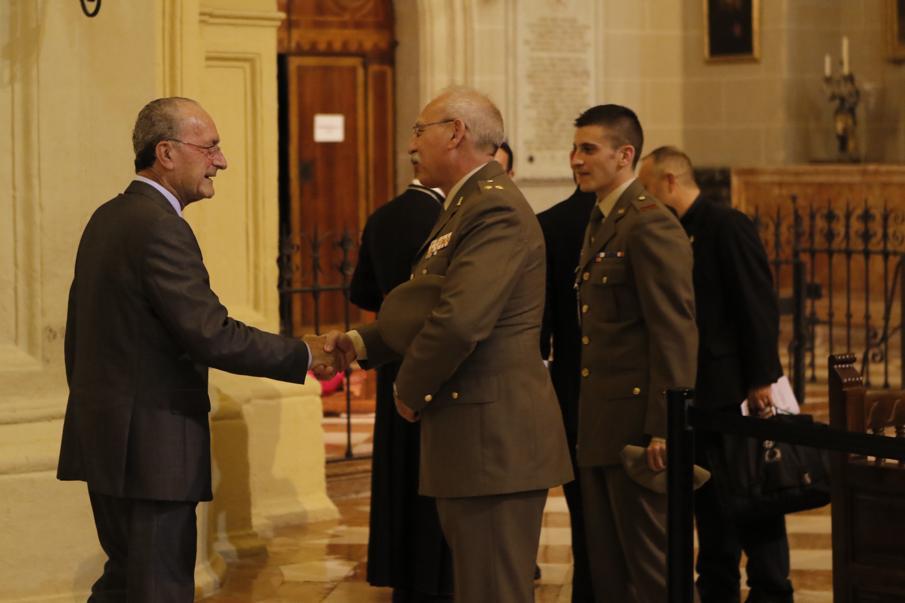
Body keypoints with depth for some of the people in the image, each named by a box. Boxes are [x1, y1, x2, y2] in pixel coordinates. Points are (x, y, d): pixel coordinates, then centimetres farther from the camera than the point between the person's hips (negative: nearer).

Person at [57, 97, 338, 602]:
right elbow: (213, 336, -23)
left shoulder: (107, 218, 11)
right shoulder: (159, 227, -19)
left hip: (104, 437, 10)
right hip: (149, 446, -10)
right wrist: (304, 356, -13)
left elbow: (79, 332, 18)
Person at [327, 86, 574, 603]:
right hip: (477, 437, 11)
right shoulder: (466, 206, 17)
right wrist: (363, 343, 9)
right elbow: (436, 310, 23)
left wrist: (409, 389, -12)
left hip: (494, 437, -11)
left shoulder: (495, 210, -17)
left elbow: (460, 322, -27)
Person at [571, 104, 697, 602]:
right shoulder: (600, 223, 16)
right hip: (600, 428, 10)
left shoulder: (650, 225, -14)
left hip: (637, 427, -10)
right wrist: (586, 421, 15)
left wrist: (665, 429, -22)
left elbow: (676, 332, -19)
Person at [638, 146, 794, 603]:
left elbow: (758, 305, -15)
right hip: (697, 393, 8)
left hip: (733, 390, -8)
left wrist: (761, 380, -18)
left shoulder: (727, 225, -11)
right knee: (710, 500, 12)